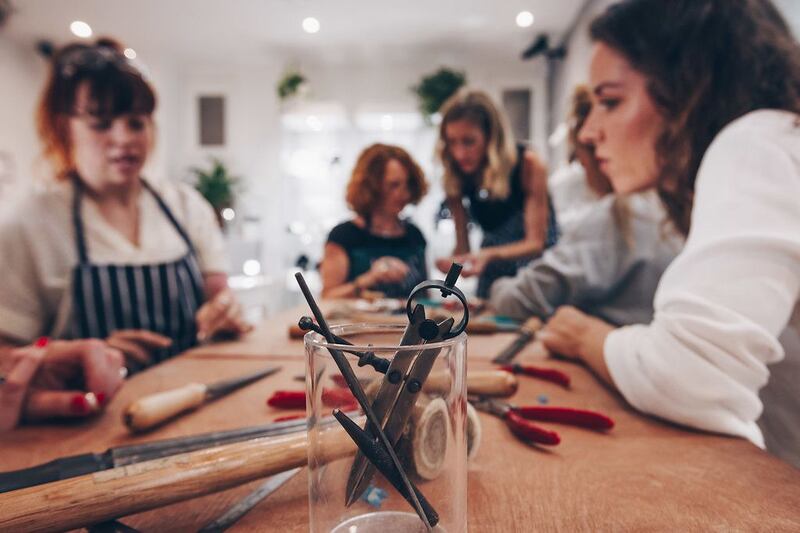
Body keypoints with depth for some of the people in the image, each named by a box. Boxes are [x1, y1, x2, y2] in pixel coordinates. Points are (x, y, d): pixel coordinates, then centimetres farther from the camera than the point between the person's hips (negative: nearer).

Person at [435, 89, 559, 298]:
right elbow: (462, 247, -11)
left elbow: (536, 243, -23)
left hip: (536, 258, -3)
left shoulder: (528, 164, -22)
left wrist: (489, 255, -40)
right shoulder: (455, 176, -12)